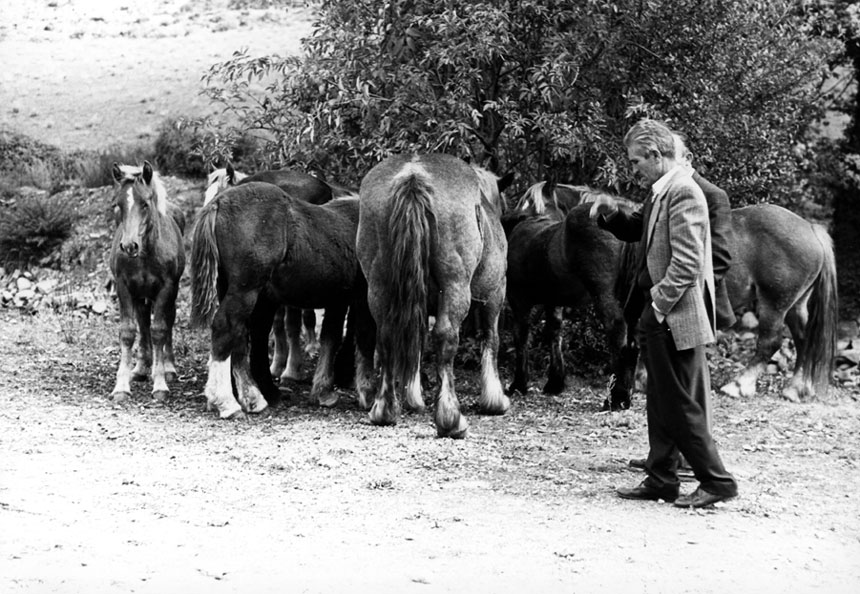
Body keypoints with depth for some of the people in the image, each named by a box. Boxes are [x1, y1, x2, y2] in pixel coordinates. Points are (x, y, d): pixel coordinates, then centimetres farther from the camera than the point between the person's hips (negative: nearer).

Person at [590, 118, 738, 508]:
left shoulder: (682, 192, -18)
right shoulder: (661, 192, 12)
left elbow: (687, 263, -23)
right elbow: (636, 231, 27)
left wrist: (659, 304, -18)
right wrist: (610, 212, 7)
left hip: (676, 318, -10)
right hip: (659, 318, 10)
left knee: (682, 407, -3)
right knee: (661, 405, 15)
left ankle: (717, 482, 5)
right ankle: (660, 482, 22)